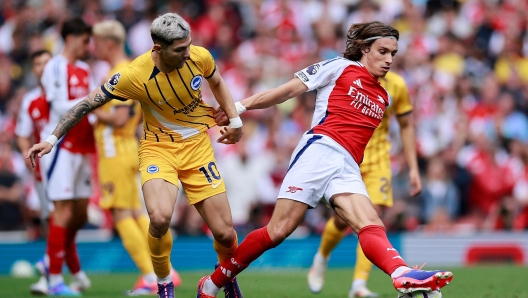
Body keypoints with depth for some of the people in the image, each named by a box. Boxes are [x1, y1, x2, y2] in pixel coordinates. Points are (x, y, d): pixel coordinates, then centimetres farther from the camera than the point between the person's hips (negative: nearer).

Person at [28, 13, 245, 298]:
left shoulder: (200, 57, -14)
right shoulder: (135, 75, -23)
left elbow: (217, 82, 12)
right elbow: (88, 103, -13)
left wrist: (234, 120, 9)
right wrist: (52, 139, -16)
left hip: (197, 146, 3)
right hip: (158, 148, -3)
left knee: (225, 233, -3)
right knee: (159, 218, -31)